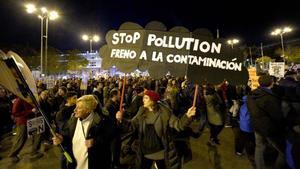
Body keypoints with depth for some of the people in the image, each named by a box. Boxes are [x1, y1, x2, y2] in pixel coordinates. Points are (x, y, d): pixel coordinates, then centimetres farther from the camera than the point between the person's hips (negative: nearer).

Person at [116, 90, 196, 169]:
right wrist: (121, 120, -21)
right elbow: (132, 125, -4)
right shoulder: (141, 112, -6)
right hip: (145, 152, 4)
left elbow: (178, 124, -17)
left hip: (161, 152, -3)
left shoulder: (164, 112, -16)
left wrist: (187, 116, -34)